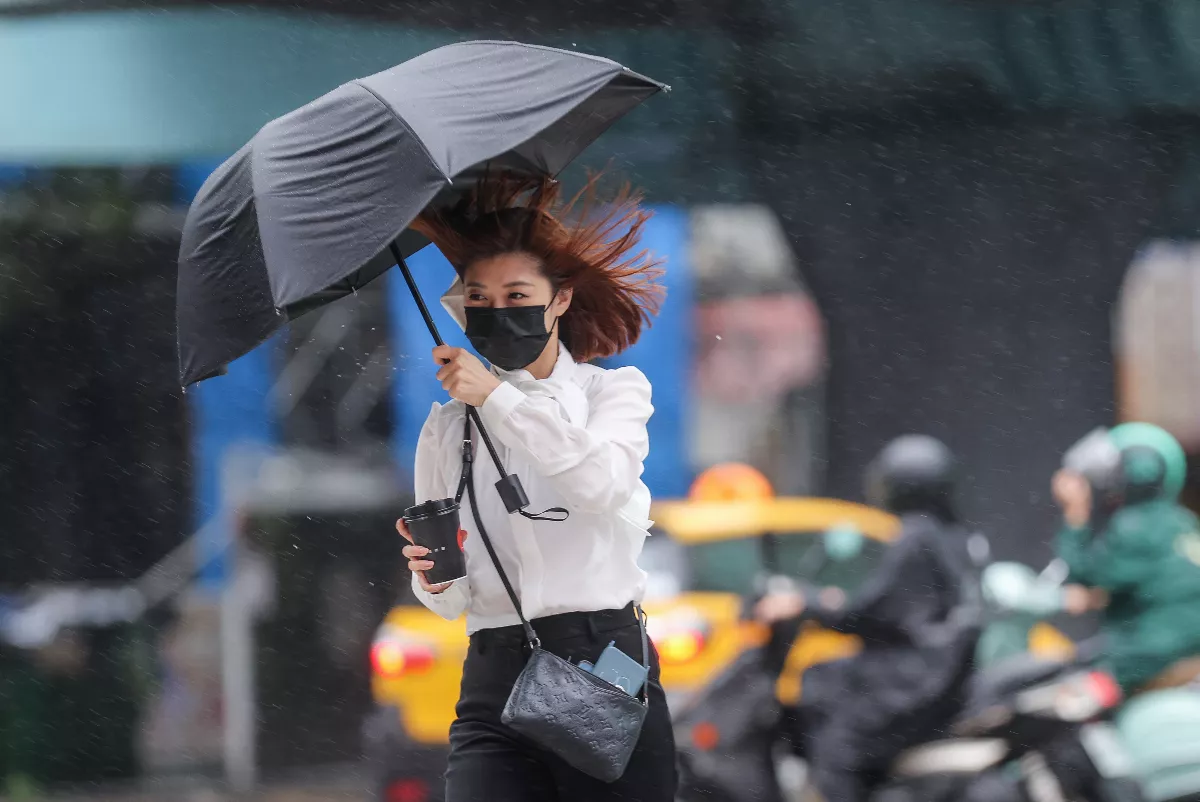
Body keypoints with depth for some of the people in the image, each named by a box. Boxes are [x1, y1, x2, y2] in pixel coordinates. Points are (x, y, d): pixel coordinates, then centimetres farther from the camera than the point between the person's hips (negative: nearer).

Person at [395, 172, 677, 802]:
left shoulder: (614, 390, 10)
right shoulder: (447, 426, 15)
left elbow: (603, 481, -13)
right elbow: (451, 601, 14)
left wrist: (498, 398, -12)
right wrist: (436, 578, -9)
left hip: (607, 664, -2)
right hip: (496, 675, 2)